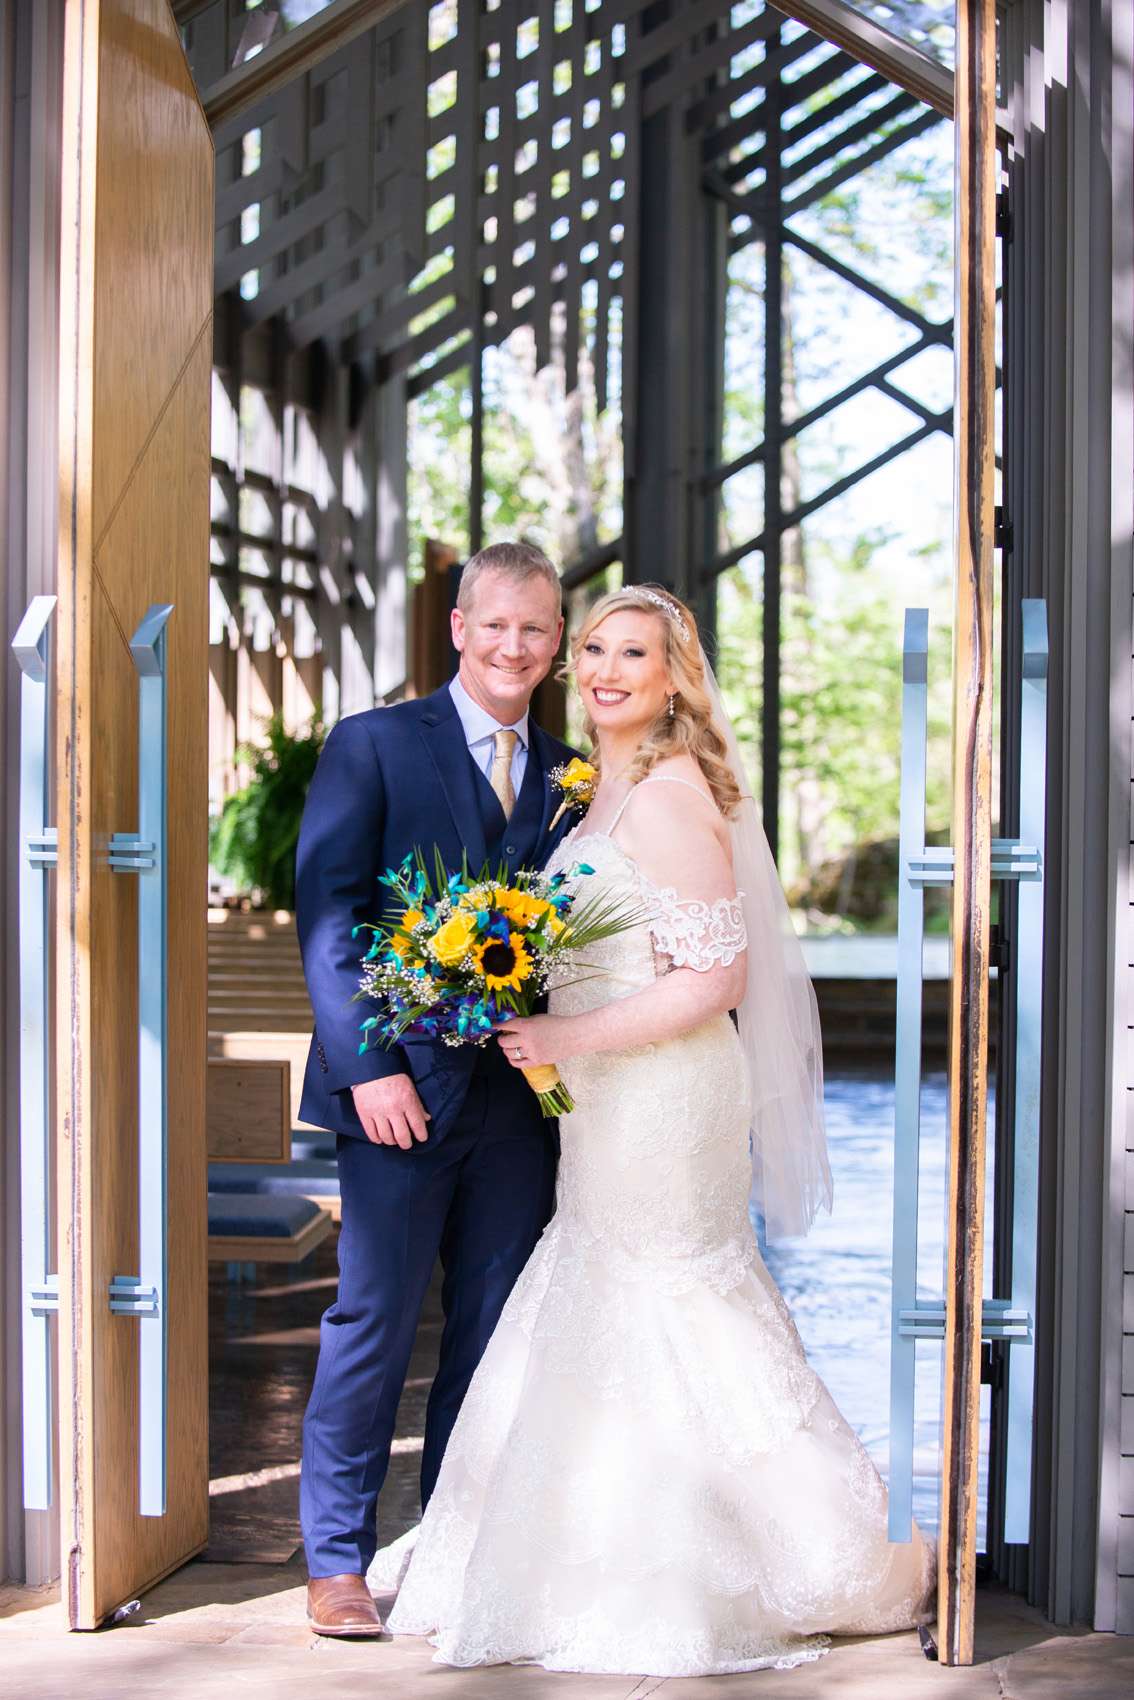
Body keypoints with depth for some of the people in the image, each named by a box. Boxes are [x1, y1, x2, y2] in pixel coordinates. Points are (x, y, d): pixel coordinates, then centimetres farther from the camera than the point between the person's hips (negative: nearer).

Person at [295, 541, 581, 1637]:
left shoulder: (566, 774, 14)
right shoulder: (373, 746, 1)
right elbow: (326, 915, -6)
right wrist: (368, 1067, -14)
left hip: (522, 1093, 4)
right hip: (404, 1086, -4)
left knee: (493, 1332, 8)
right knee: (372, 1322, -1)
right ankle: (337, 1560, 10)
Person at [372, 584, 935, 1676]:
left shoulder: (671, 798, -17)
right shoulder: (607, 791, 12)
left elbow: (715, 978, -21)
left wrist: (568, 1039, -21)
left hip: (660, 1092, -9)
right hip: (608, 1099, 9)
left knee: (655, 1327, -1)